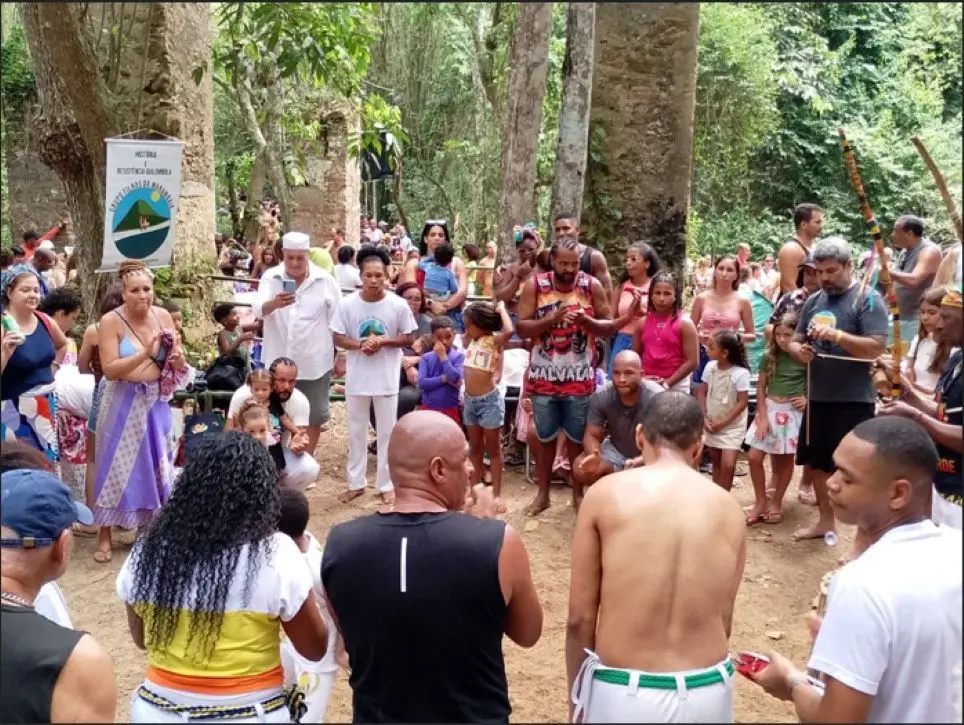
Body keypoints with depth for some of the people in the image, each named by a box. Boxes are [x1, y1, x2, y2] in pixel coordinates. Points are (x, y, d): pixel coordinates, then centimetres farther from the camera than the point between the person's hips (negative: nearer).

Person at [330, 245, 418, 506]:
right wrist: (360, 344, -19)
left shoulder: (398, 305, -9)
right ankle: (356, 483, 28)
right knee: (356, 431, 13)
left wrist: (382, 341, -18)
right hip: (357, 378, 1)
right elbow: (338, 338, -1)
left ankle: (386, 484, 22)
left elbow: (409, 339, -3)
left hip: (387, 379, -1)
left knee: (386, 432, 9)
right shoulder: (348, 304, -7)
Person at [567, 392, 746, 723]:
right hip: (709, 695, 3)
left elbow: (580, 618, -5)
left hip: (621, 694, -2)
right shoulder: (728, 508, -1)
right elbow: (723, 621, 6)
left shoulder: (605, 494, -7)